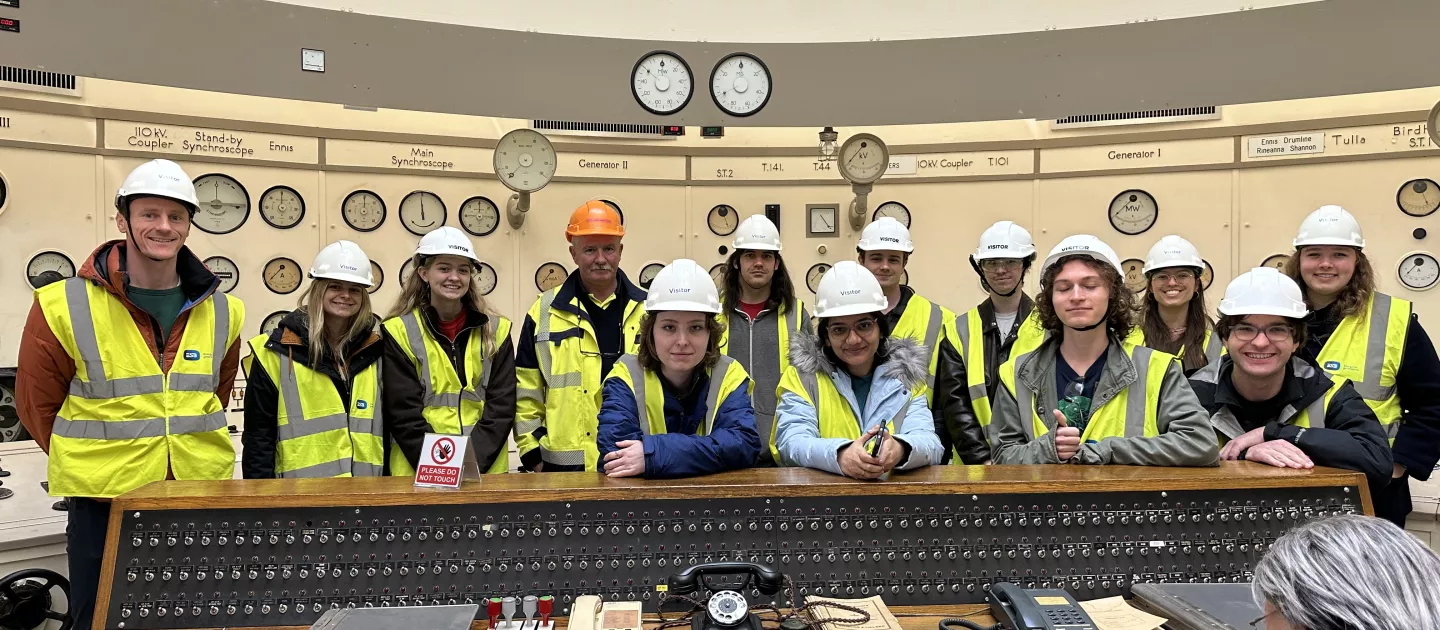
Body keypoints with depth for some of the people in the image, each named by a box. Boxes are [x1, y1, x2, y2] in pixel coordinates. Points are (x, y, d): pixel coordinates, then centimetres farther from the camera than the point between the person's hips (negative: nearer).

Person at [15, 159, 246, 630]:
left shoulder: (221, 312, 3)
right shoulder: (64, 307, -8)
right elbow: (38, 402, 3)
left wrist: (190, 451, 13)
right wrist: (90, 462, 8)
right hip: (103, 505, -3)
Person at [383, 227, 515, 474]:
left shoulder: (495, 330, 3)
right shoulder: (399, 331, -3)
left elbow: (501, 406, -2)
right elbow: (404, 413, -7)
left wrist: (474, 463, -15)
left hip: (485, 472, 2)